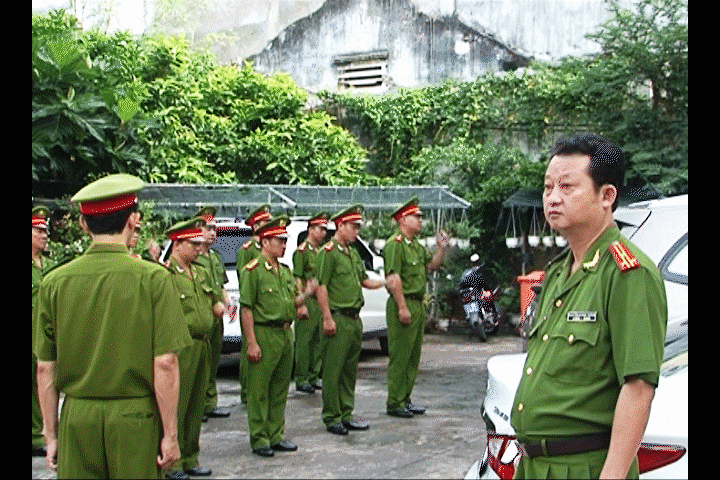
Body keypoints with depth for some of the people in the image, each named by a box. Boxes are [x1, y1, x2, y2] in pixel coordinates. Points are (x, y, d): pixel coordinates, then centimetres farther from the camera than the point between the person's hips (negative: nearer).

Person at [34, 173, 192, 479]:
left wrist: (51, 435, 12)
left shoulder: (54, 282, 0)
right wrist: (170, 435, -4)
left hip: (77, 419, 3)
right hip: (135, 419, -2)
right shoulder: (153, 278, -9)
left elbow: (45, 368, 3)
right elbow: (165, 364, -12)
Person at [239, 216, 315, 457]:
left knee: (280, 388, 13)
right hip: (264, 335, -8)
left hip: (285, 334, 8)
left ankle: (276, 435, 22)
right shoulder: (253, 271, -9)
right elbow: (246, 309, -13)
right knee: (259, 391, 0)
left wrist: (306, 294, 0)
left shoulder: (285, 271, 15)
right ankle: (259, 440, 7)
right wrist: (251, 343, -18)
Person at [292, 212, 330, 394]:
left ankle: (313, 377, 18)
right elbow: (297, 280, -12)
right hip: (308, 300, -8)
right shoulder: (302, 251, -7)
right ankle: (301, 380, 2)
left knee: (319, 341, 9)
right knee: (304, 341, -3)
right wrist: (301, 305, -18)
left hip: (321, 302, 8)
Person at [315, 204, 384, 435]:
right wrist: (327, 318, -19)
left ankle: (346, 415, 21)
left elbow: (364, 281, 28)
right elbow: (321, 287, -14)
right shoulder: (328, 252, -8)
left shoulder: (353, 253, 18)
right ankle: (332, 418, 4)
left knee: (350, 370, 13)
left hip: (355, 319, 9)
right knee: (333, 371, -3)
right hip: (338, 319, -9)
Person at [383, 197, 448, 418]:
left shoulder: (416, 245, 18)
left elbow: (431, 266, 27)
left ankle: (405, 399, 22)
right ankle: (395, 404, 0)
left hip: (418, 305, 10)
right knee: (400, 357, -5)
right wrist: (402, 308, -22)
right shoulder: (394, 244, -12)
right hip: (403, 304, -10)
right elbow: (393, 279, -19)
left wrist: (441, 248, 12)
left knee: (413, 357, 13)